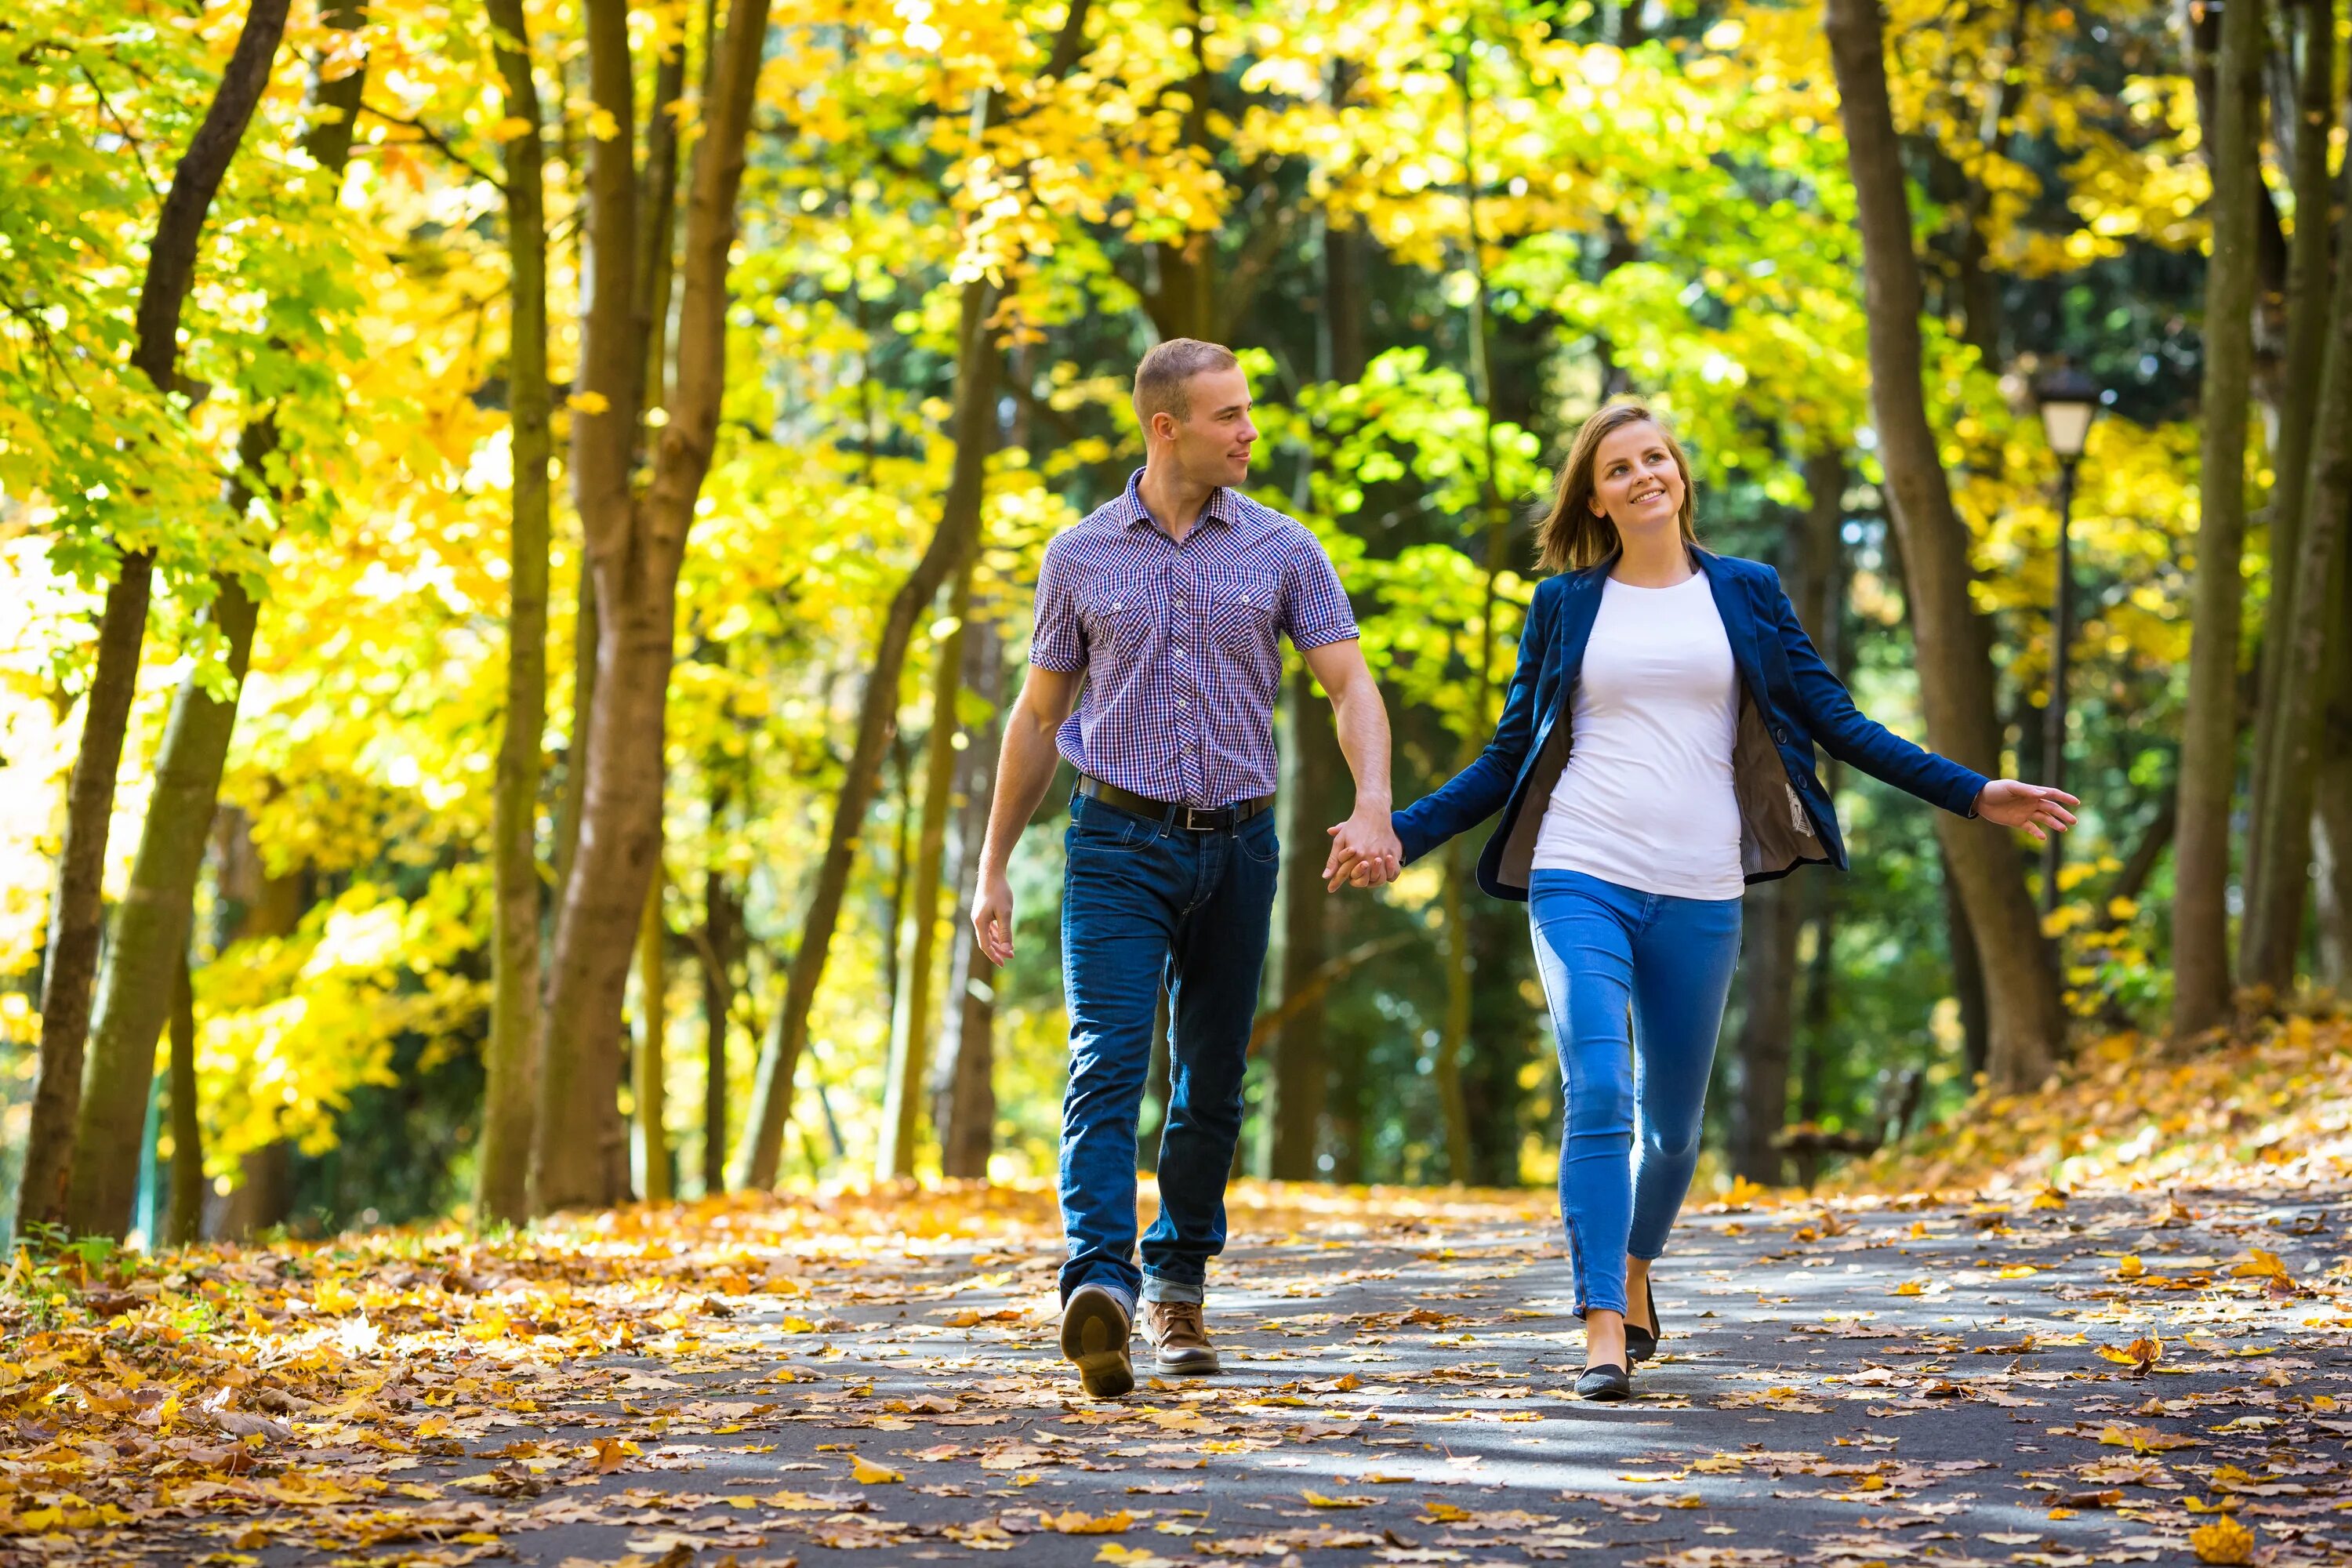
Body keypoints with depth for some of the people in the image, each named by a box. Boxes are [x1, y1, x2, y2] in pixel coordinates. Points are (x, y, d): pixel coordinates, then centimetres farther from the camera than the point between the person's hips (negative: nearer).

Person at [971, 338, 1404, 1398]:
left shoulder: (1281, 551, 4)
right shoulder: (1081, 557, 4)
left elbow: (1350, 685, -2)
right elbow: (1038, 716, 11)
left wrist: (1372, 809, -21)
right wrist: (993, 868, 10)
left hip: (1235, 845, 2)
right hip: (1119, 843, -2)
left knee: (1211, 1084, 9)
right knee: (1107, 1066, -17)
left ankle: (1177, 1286, 26)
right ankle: (1099, 1290, -31)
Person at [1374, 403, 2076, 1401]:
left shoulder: (1746, 594, 10)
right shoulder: (1565, 604, 9)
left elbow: (1837, 723, 10)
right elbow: (1510, 754, 13)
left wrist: (1972, 795, 5)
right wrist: (1401, 832, 4)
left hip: (1699, 895, 1)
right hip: (1580, 879, -1)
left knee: (1672, 1122, 9)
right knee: (1598, 1096, -17)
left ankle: (1634, 1267, 38)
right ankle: (1604, 1328, -18)